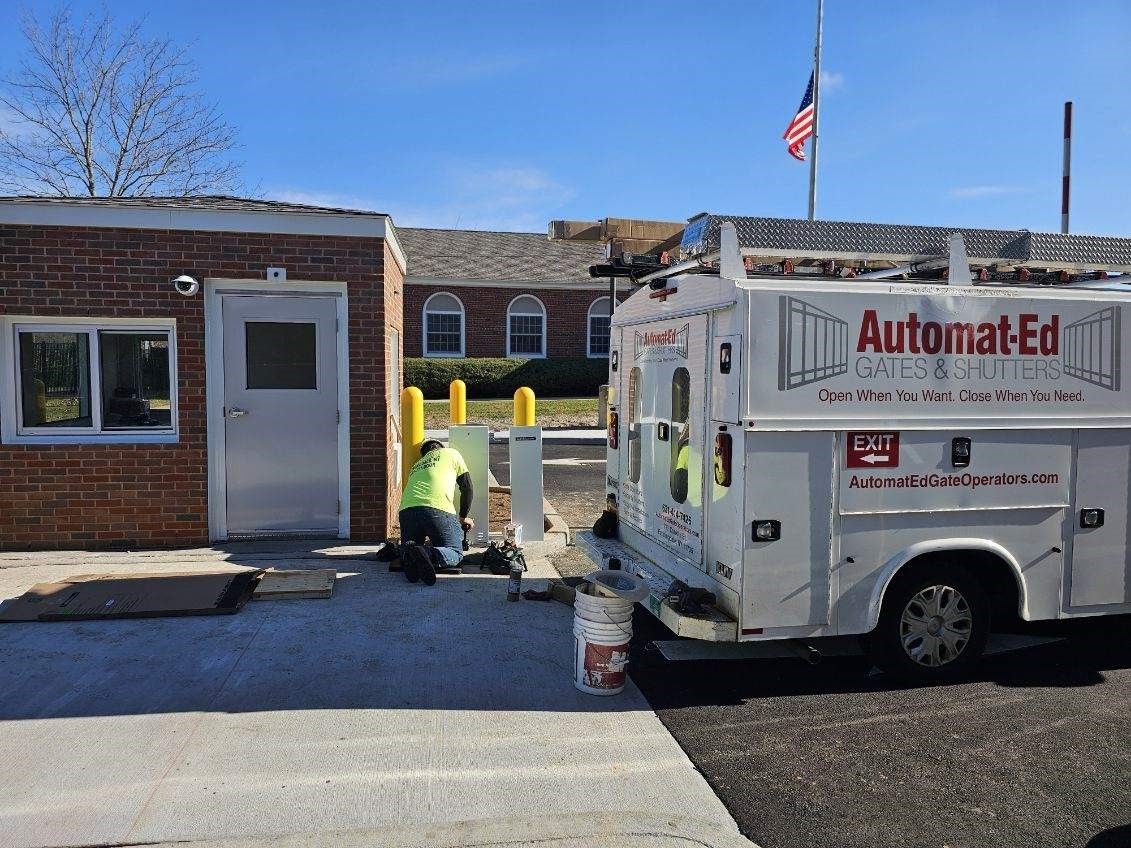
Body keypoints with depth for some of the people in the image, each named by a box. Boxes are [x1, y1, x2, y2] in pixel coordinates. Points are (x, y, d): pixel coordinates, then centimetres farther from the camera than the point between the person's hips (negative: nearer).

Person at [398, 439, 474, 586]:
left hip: (407, 509, 5)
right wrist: (463, 518, 32)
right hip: (438, 509, -4)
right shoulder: (451, 453, 24)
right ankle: (429, 554, -25)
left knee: (407, 551, 23)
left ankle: (409, 556, -14)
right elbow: (467, 488, 19)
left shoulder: (416, 465, 37)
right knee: (456, 553, 7)